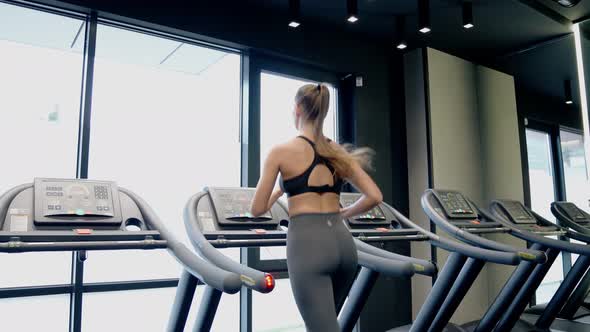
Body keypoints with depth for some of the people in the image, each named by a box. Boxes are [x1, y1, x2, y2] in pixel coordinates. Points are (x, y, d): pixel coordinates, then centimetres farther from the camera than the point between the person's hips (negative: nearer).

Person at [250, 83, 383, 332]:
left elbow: (257, 210, 1)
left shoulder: (280, 152, -2)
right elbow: (374, 197, 7)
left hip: (307, 243, -6)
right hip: (342, 241, 6)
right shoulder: (340, 153, 11)